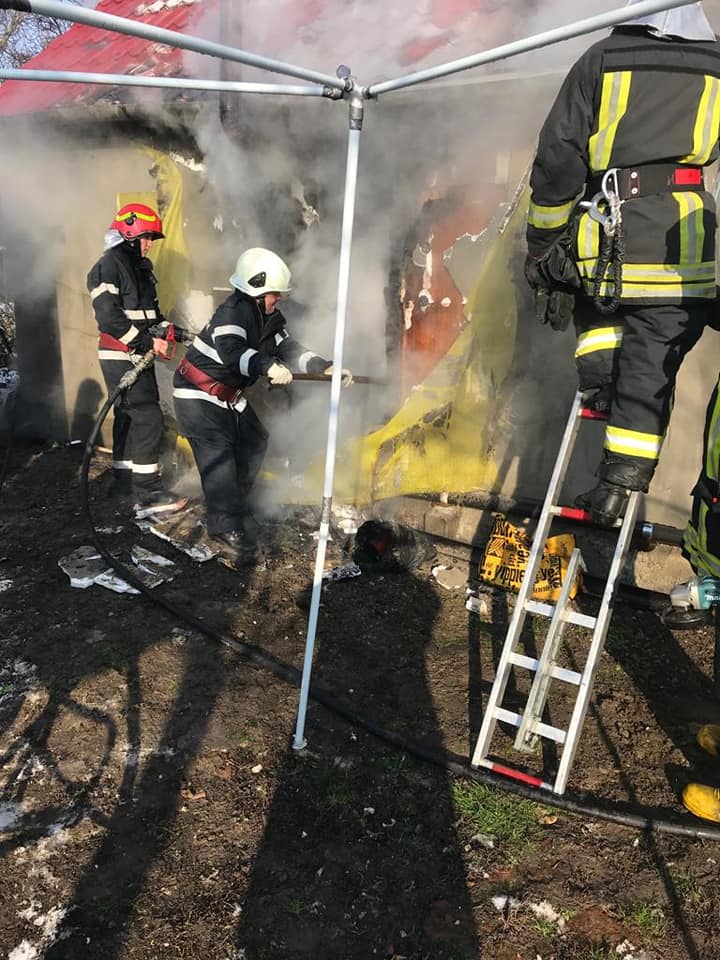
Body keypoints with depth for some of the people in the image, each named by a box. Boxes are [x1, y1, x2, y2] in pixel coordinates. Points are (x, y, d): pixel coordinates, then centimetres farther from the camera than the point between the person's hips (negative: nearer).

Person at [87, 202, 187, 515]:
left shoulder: (140, 267, 17)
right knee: (148, 418, -13)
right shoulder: (109, 266, -12)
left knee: (129, 417, 15)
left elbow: (149, 310, 22)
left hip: (137, 356, 10)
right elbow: (109, 317, -20)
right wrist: (147, 341, -21)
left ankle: (124, 481, 27)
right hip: (121, 357, -10)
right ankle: (149, 494, -10)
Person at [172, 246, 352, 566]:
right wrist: (269, 367, -55)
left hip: (229, 394, 10)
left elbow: (290, 349, 3)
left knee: (254, 441, 15)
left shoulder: (270, 318, 3)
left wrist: (326, 368, -9)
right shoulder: (233, 311, -25)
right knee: (218, 455, -18)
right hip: (199, 394, -10)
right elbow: (231, 351, -42)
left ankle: (235, 500, 33)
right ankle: (228, 529, -20)